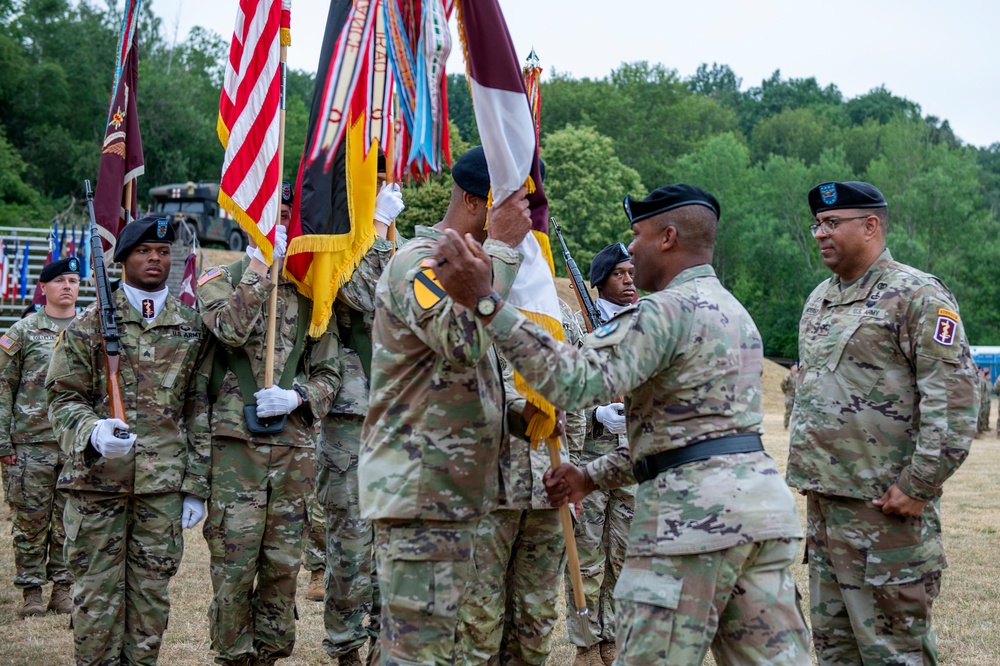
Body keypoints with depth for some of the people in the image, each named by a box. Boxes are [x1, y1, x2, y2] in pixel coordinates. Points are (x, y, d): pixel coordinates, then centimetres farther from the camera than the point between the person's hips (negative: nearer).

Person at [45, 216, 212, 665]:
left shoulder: (192, 328, 10)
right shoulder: (90, 324, 4)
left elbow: (200, 409, 11)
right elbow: (62, 396, 3)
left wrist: (197, 485, 6)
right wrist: (92, 431, -20)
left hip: (164, 483, 2)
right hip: (97, 476, -2)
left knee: (152, 589, 5)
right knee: (97, 590, 1)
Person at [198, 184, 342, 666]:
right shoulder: (221, 279, 5)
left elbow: (329, 371, 13)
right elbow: (233, 329, -17)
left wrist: (298, 397, -6)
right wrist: (260, 264, -15)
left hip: (295, 443, 3)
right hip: (236, 441, -3)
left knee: (282, 563, 7)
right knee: (234, 561, -4)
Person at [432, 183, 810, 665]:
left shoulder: (667, 309, -10)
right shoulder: (735, 313, 22)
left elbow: (579, 379, -24)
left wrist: (484, 301, -28)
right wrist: (592, 477, 25)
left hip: (693, 508, -9)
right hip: (761, 497, 9)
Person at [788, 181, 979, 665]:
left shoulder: (917, 296, -9)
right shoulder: (819, 299, 17)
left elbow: (954, 399, -15)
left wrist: (918, 486, -18)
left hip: (884, 503, -8)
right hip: (822, 499, 8)